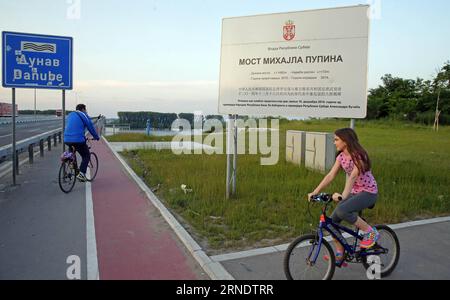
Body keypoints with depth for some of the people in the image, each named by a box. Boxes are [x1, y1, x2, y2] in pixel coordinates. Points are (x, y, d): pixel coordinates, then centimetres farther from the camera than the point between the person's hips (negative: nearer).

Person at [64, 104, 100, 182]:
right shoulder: (84, 115, 4)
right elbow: (91, 127, 6)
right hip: (78, 140, -6)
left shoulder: (70, 115, 24)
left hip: (67, 140, 6)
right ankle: (81, 174, -8)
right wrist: (96, 137, 21)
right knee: (86, 156, 6)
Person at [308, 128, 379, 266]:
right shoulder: (341, 156, 1)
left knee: (342, 210, -31)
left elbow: (352, 177, -34)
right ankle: (339, 255, 11)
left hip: (368, 192, -7)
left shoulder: (359, 156, -21)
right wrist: (315, 192, -14)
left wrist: (343, 196, -47)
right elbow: (330, 176, -5)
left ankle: (371, 232, -10)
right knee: (332, 220, -4)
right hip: (354, 192, 7)